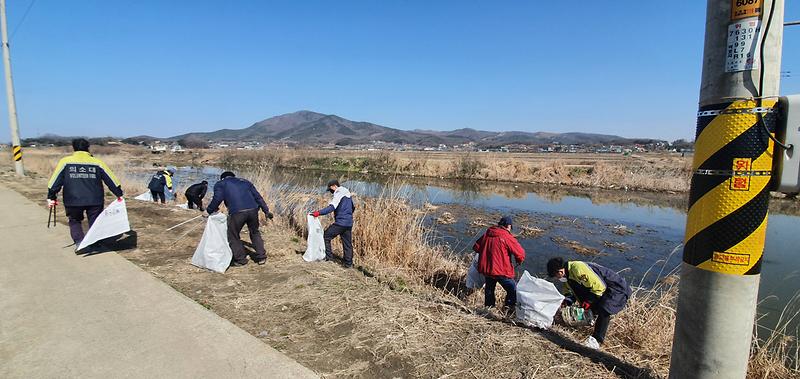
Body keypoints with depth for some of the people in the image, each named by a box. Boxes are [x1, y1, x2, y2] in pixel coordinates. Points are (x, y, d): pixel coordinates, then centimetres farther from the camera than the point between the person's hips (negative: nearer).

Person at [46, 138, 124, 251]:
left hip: (73, 201, 0)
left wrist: (51, 197, 8)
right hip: (95, 201, 0)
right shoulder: (97, 162, 5)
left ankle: (79, 243, 3)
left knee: (74, 221, 19)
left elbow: (55, 181, 3)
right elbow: (111, 179, 4)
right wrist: (119, 194, 8)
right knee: (95, 223, 13)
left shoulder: (65, 162, 4)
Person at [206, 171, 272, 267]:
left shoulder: (220, 184, 20)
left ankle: (240, 259, 22)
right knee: (255, 233, 25)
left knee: (233, 236, 17)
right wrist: (266, 211, 26)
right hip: (253, 210, 4)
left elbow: (217, 199, 5)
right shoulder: (245, 182, 31)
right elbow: (258, 197, 25)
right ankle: (261, 257, 28)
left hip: (237, 212, -4)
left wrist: (210, 210, 22)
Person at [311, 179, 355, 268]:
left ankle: (328, 257, 4)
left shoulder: (339, 194, -11)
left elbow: (332, 207, -25)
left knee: (326, 236, 5)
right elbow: (353, 207, 26)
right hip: (349, 223, 9)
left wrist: (319, 212, -30)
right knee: (347, 244, 12)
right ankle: (349, 263, 15)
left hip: (340, 222, -8)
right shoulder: (348, 194, 17)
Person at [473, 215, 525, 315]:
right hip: (501, 271, -7)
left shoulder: (487, 234, 3)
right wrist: (519, 261, 9)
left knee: (489, 288, 25)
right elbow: (520, 253, -13)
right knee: (513, 290, 8)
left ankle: (488, 306, 37)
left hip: (486, 268, 7)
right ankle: (509, 309, 5)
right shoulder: (507, 237, -14)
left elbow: (476, 247, 13)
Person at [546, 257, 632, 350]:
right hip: (607, 289, 10)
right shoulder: (568, 275, 3)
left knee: (603, 310, -25)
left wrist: (589, 300, -21)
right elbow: (570, 292, 14)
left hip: (618, 288, -10)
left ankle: (596, 341, -17)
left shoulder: (578, 268, -29)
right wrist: (567, 301, -6)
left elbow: (599, 286, -27)